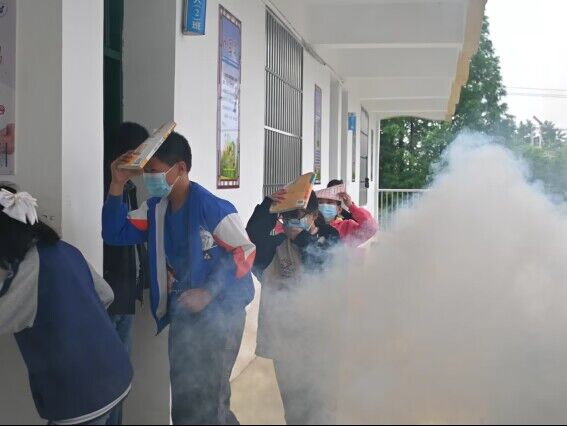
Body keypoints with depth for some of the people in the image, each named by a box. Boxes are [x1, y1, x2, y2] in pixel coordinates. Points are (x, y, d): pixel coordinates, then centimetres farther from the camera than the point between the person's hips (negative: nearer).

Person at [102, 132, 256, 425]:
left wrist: (208, 293, -23)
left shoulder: (211, 207, -20)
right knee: (183, 399, 20)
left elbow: (245, 252, -18)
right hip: (182, 314, 8)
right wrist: (117, 185, -8)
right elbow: (115, 234, 2)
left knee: (208, 401, -1)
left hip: (218, 314, -8)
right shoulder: (155, 208, 4)